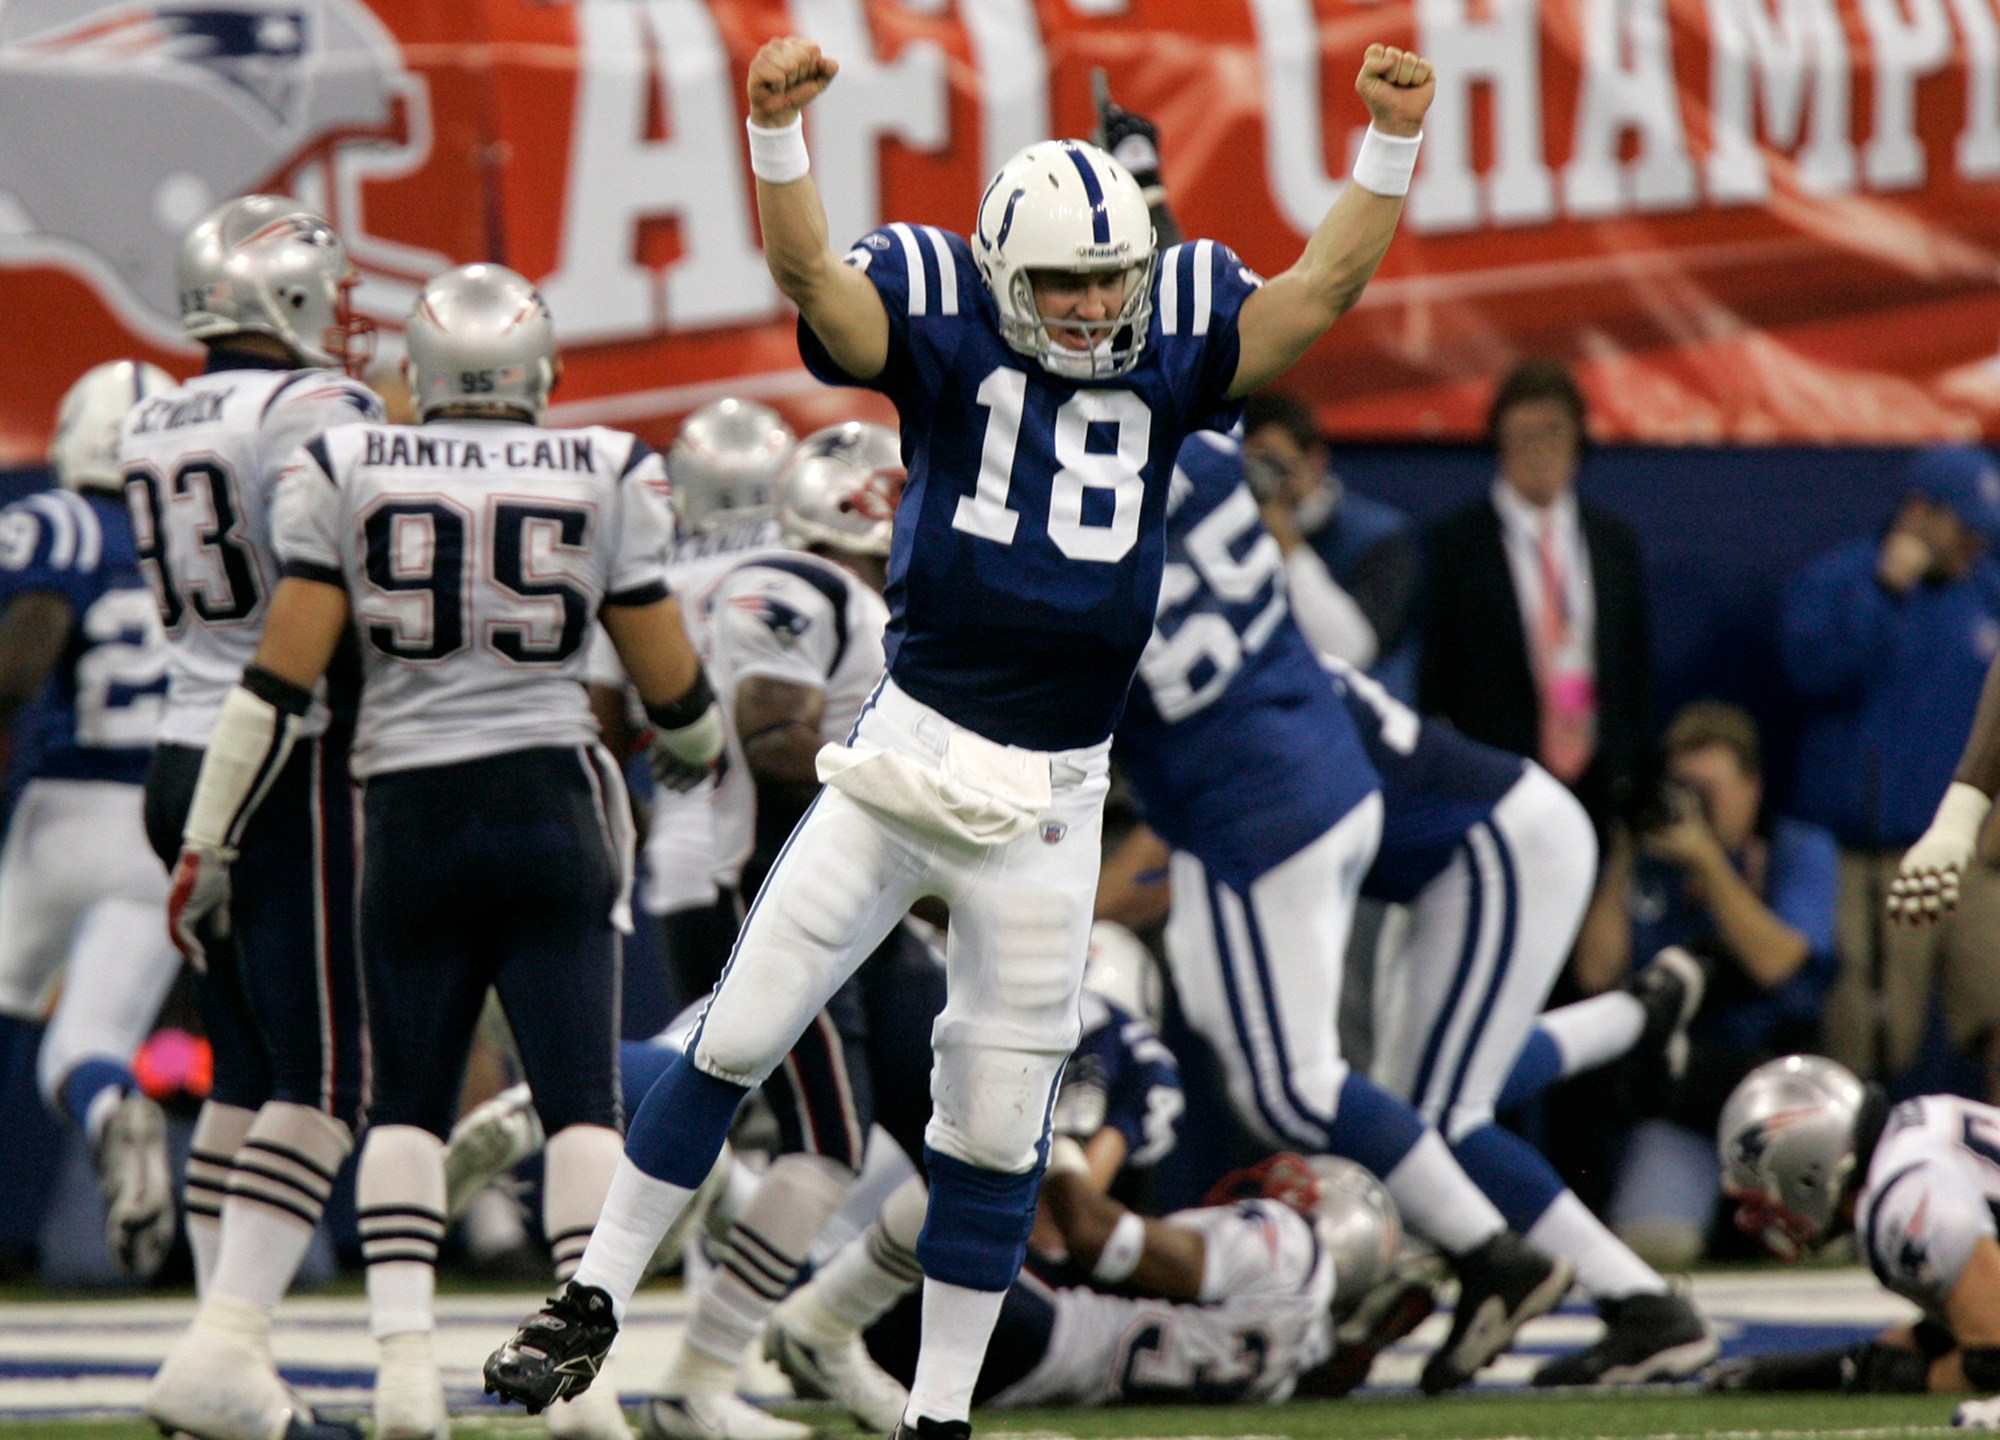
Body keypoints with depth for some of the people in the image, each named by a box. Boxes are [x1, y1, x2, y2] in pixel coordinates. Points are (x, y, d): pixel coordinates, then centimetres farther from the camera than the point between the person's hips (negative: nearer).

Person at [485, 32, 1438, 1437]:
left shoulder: (1168, 358, 4)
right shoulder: (945, 342, -4)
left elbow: (1323, 286, -2)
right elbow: (811, 276, -19)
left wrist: (1391, 143, -14)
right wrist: (778, 128, -36)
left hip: (1049, 802, 2)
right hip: (910, 752, -2)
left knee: (997, 1126, 8)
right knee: (738, 1038, 0)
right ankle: (595, 1302, 13)